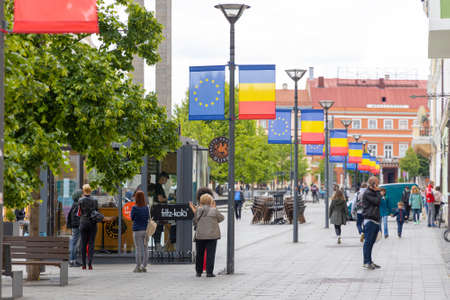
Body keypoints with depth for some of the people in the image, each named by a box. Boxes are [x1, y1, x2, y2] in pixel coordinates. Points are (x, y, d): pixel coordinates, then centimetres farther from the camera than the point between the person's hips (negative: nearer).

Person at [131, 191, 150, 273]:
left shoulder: (135, 208, -10)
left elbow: (132, 218, 2)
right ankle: (144, 266, 10)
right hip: (145, 230, 4)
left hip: (137, 230, -4)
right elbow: (148, 218, 11)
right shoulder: (146, 208, 2)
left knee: (138, 249, -2)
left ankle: (138, 267, 0)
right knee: (145, 249, 8)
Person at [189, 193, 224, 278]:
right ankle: (209, 272, -4)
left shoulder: (198, 210, 0)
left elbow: (195, 222, 9)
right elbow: (221, 218, 8)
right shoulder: (214, 210, -6)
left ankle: (199, 271, 19)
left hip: (200, 235, 2)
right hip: (212, 235, -2)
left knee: (199, 254, 13)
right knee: (210, 254, 1)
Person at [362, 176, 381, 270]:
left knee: (371, 241, 11)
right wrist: (378, 192, -8)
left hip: (375, 220, 9)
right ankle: (366, 262, -5)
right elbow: (377, 201, -19)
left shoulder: (374, 193, 20)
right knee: (368, 241, -7)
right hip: (370, 220, -9)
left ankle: (370, 261, 16)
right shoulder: (367, 193, -10)